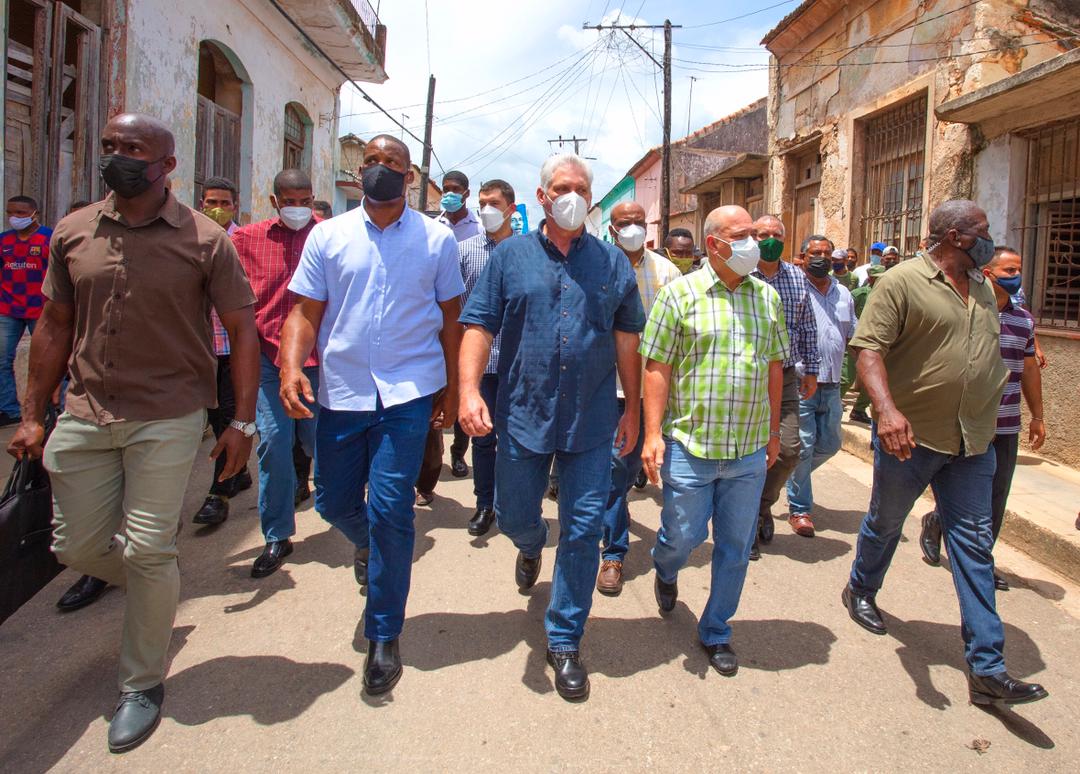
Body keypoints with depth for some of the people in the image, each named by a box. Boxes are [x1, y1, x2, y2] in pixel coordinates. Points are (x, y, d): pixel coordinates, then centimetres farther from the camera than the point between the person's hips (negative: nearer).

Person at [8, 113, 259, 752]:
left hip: (167, 420, -4)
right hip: (85, 417, 5)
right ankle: (159, 591, 44)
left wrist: (243, 421, -9)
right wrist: (34, 415, 10)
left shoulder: (204, 239, -6)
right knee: (77, 547, 12)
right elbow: (55, 326, 12)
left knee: (147, 554, -1)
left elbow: (243, 329, -4)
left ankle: (143, 685, 21)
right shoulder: (73, 233, 6)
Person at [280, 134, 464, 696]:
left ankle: (384, 636, 11)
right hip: (341, 392, 3)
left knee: (389, 508, -6)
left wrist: (452, 388, 6)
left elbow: (450, 317, 7)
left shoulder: (436, 239, 3)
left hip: (409, 392, -2)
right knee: (333, 501, 12)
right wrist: (291, 368, -14)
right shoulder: (328, 236, 5)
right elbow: (305, 312, 3)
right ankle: (369, 546, 50)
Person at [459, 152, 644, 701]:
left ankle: (564, 640, 19)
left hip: (593, 421, 0)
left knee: (583, 530, 3)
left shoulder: (613, 263, 6)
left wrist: (632, 408, 7)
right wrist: (469, 391, -16)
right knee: (514, 518, 15)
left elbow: (627, 339, 9)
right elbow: (479, 327, -3)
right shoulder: (510, 256, 3)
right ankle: (531, 548, 54)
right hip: (523, 416, 0)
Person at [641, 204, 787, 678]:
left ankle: (716, 631, 29)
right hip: (690, 446, -3)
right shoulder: (681, 293, -4)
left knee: (736, 546, 10)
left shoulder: (768, 297, 8)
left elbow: (775, 368, 15)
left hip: (750, 452, 4)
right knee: (683, 537, 7)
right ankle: (665, 571, 44)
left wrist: (773, 433, 15)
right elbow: (657, 367, -6)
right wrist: (653, 434, -12)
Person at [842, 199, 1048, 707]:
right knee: (885, 522, 14)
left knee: (974, 544, 3)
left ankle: (987, 670, 8)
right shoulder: (902, 281, -11)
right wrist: (887, 409, -33)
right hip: (910, 435, -6)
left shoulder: (981, 287, 12)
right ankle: (861, 591, 44)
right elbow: (869, 348, -19)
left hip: (972, 441, 6)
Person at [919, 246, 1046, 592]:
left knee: (996, 499, 8)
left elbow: (1029, 369, 18)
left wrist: (1037, 417, 18)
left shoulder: (1024, 320, 11)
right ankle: (935, 522, 31)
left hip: (1007, 428, 6)